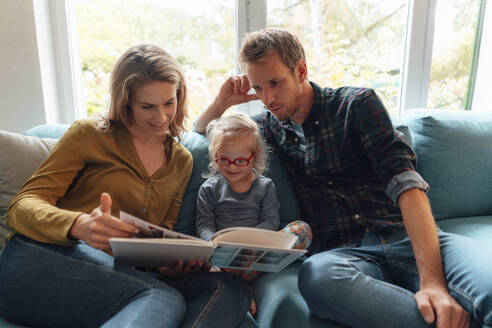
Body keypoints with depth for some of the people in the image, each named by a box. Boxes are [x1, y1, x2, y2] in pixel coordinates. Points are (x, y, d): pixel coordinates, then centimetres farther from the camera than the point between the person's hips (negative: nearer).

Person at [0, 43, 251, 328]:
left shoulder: (182, 161, 19)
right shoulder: (90, 134, 6)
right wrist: (79, 225, -24)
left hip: (123, 273, 5)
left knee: (232, 288, -23)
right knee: (166, 300, -35)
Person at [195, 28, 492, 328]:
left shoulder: (357, 103, 4)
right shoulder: (272, 126, 16)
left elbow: (404, 180, -10)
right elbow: (201, 131, 30)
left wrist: (432, 279, -23)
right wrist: (222, 101, 6)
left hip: (406, 236, -2)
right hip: (344, 251, 3)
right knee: (316, 274, -35)